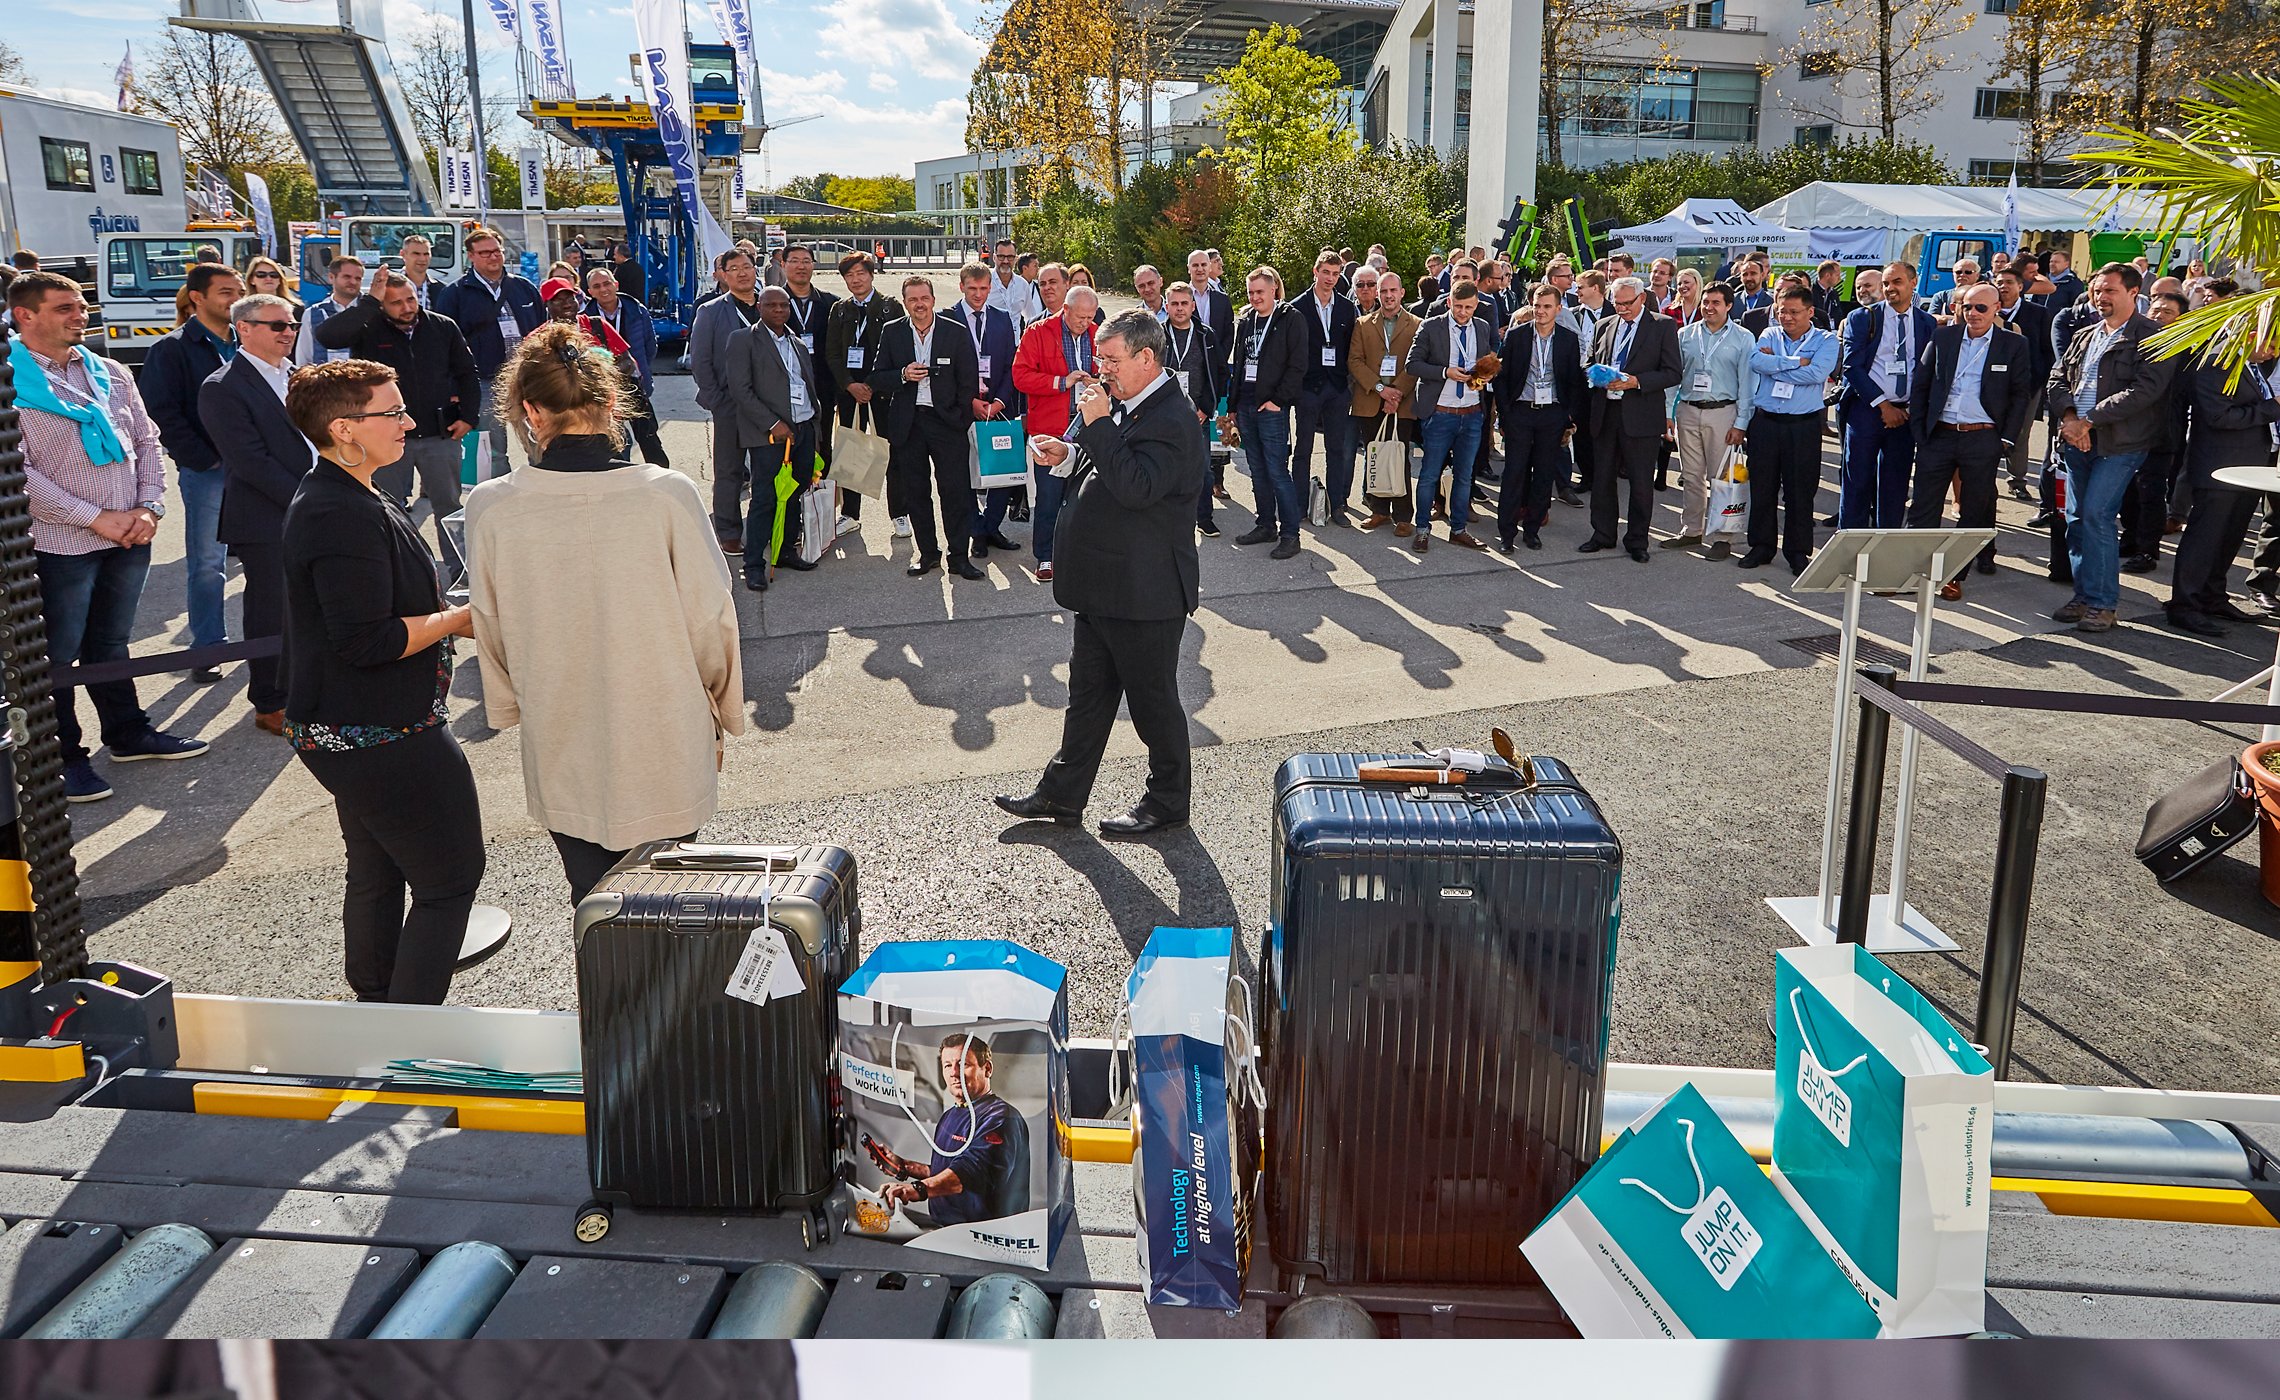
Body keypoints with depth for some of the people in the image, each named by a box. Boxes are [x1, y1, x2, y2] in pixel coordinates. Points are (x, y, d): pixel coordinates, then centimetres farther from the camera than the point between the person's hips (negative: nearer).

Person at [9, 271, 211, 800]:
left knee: (111, 643, 20)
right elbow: (16, 471, -15)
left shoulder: (111, 373, 10)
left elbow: (146, 442, 12)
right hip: (60, 544, -5)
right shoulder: (13, 379, -10)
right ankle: (64, 757, 16)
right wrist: (96, 518, -16)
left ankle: (128, 733, 32)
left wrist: (149, 507, -3)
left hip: (130, 538, 6)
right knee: (57, 656, 6)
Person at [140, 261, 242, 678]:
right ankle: (209, 647, 11)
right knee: (207, 564, 1)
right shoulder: (171, 349, -3)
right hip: (205, 472, -4)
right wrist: (207, 458, -12)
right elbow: (163, 414, -9)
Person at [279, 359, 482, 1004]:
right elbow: (366, 641, -27)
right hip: (383, 739, -11)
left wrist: (443, 616, 8)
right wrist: (462, 618, -16)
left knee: (377, 874, 22)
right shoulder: (345, 515, -24)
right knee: (450, 879, -3)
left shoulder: (336, 497, 12)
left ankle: (374, 1008, 37)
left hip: (340, 731, 11)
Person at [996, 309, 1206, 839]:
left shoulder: (1172, 419, -19)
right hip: (1103, 586, 10)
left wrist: (1097, 426, -26)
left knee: (1152, 697, 5)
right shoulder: (1126, 406, 11)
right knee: (1088, 693, 17)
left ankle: (1168, 800, 22)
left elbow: (1138, 487, -31)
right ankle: (1063, 795, 28)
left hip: (1144, 592, -10)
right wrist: (1068, 456, 4)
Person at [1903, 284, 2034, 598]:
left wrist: (2007, 439, -4)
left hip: (1984, 439, -1)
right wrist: (1919, 431, 3)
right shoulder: (1942, 337, 7)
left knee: (1973, 512, 5)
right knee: (1923, 508, 1)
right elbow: (1919, 385, 9)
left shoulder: (2014, 344, 3)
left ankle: (1955, 575, 13)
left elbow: (2021, 394, 3)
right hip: (1939, 435, 1)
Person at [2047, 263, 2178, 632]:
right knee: (2076, 518, 5)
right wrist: (2069, 416, -7)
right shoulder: (2084, 336, 17)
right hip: (2077, 440, 6)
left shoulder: (2152, 336, -4)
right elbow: (2058, 377, 13)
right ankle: (2083, 595, 14)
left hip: (2120, 442, -6)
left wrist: (2088, 420, -17)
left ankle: (2101, 603, -7)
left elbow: (2145, 390, -15)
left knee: (2096, 515, -14)